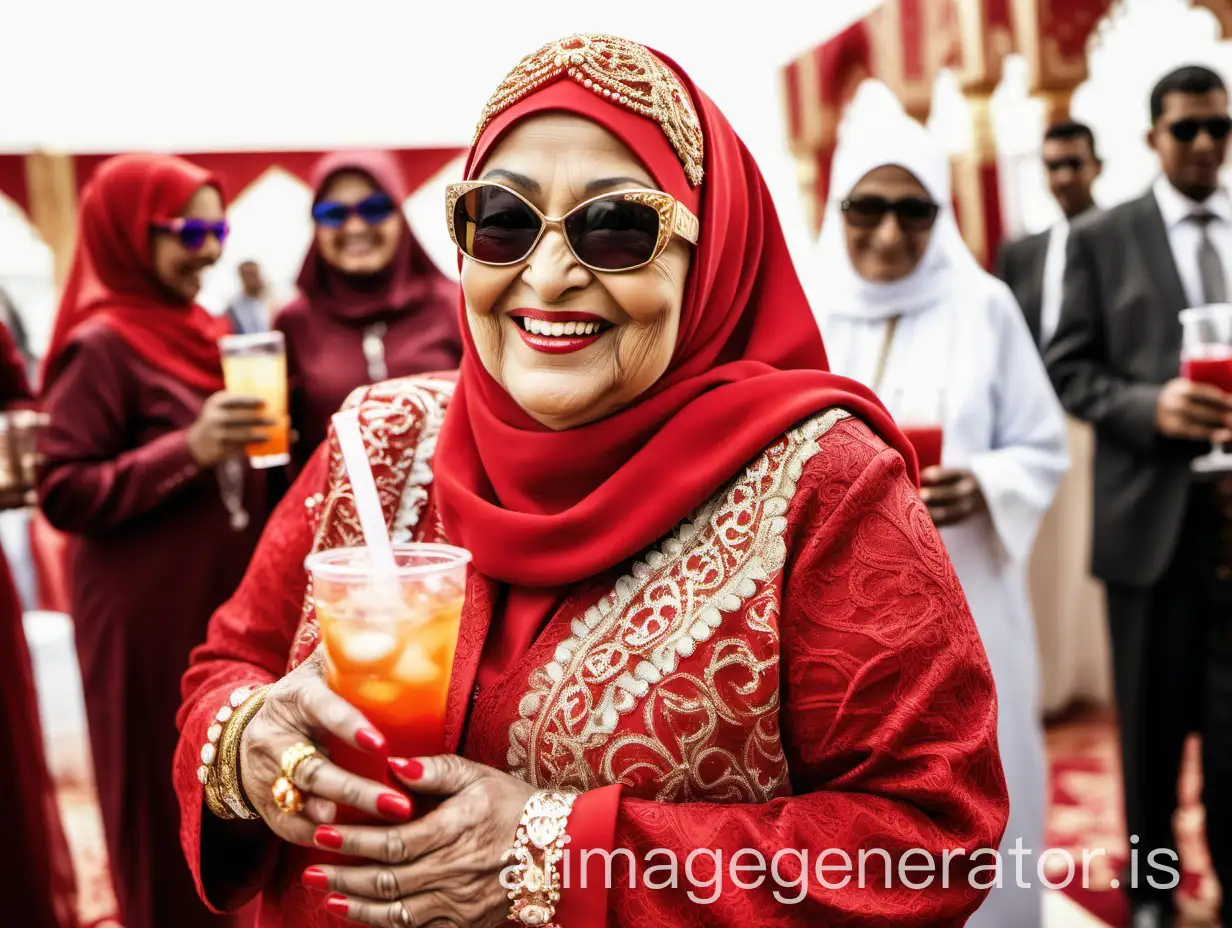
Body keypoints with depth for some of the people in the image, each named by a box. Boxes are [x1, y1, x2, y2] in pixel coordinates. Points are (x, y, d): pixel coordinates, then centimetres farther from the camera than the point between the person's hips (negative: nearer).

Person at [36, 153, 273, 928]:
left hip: (225, 597, 8)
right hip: (148, 617, -8)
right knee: (169, 799, 5)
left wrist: (253, 442, 2)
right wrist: (188, 450, -26)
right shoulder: (101, 345, -13)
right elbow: (62, 494, -18)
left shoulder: (199, 332, 10)